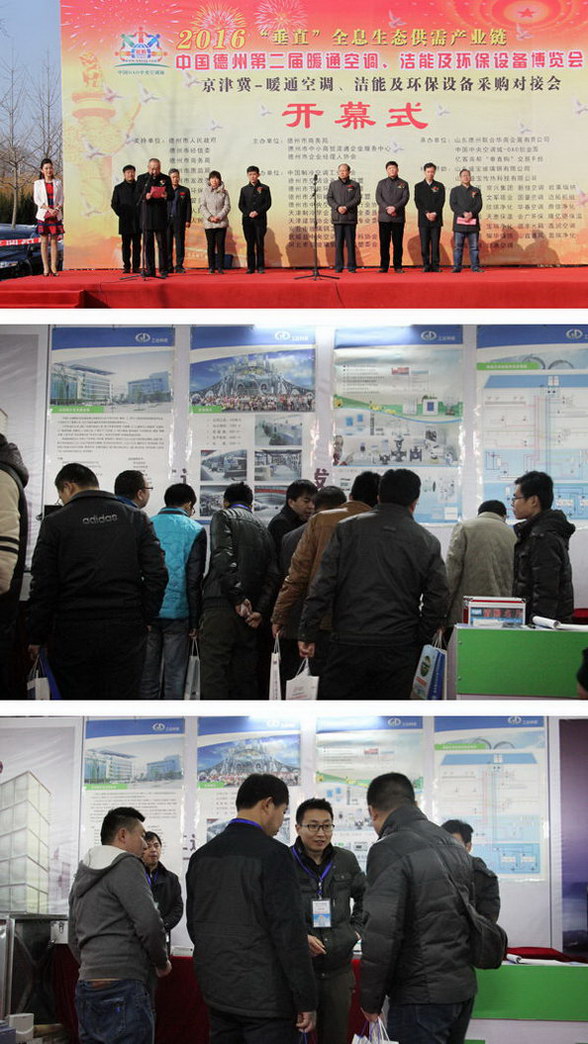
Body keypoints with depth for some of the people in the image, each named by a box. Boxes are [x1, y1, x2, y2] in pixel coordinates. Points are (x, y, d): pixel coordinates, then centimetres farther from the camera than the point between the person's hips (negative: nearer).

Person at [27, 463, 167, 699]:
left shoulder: (54, 523, -1)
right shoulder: (136, 518, 7)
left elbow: (43, 587, -4)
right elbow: (157, 575, -1)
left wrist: (37, 637, 3)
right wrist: (145, 619, 9)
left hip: (72, 635, -2)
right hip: (126, 632, 2)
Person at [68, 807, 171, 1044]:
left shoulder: (83, 875, 23)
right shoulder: (126, 865, -5)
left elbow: (73, 939, 26)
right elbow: (149, 923, -13)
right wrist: (162, 962, 2)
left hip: (87, 984, 9)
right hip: (122, 986, -9)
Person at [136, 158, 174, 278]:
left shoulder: (165, 179, 7)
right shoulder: (141, 178, 9)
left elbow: (172, 196, 3)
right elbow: (137, 195, 5)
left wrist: (166, 196, -20)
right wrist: (145, 196, -16)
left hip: (160, 217, -1)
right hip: (146, 216, 1)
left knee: (162, 243, -3)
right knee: (147, 243, 3)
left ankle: (164, 270, 0)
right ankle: (149, 269, 8)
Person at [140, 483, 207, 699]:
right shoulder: (195, 530, -2)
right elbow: (194, 580, -6)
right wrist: (195, 620, -2)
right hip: (178, 611, -2)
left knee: (147, 675, 9)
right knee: (175, 677, 3)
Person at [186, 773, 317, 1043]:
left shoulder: (201, 855, 9)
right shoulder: (272, 854, -13)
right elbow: (289, 931, -17)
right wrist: (306, 1000, -12)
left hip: (217, 992, 7)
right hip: (265, 996, -7)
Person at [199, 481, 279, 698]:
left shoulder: (222, 517, 6)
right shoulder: (262, 529, 22)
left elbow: (224, 557, -12)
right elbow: (273, 576, 10)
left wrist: (238, 599, -13)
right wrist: (260, 611, 0)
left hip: (220, 608, -5)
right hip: (249, 615, 6)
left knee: (213, 680, -9)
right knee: (244, 679, 8)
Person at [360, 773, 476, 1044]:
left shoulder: (388, 851, -14)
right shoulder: (454, 846, 13)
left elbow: (381, 933, -19)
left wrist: (370, 1001, -9)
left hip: (422, 995, -8)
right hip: (464, 986, 8)